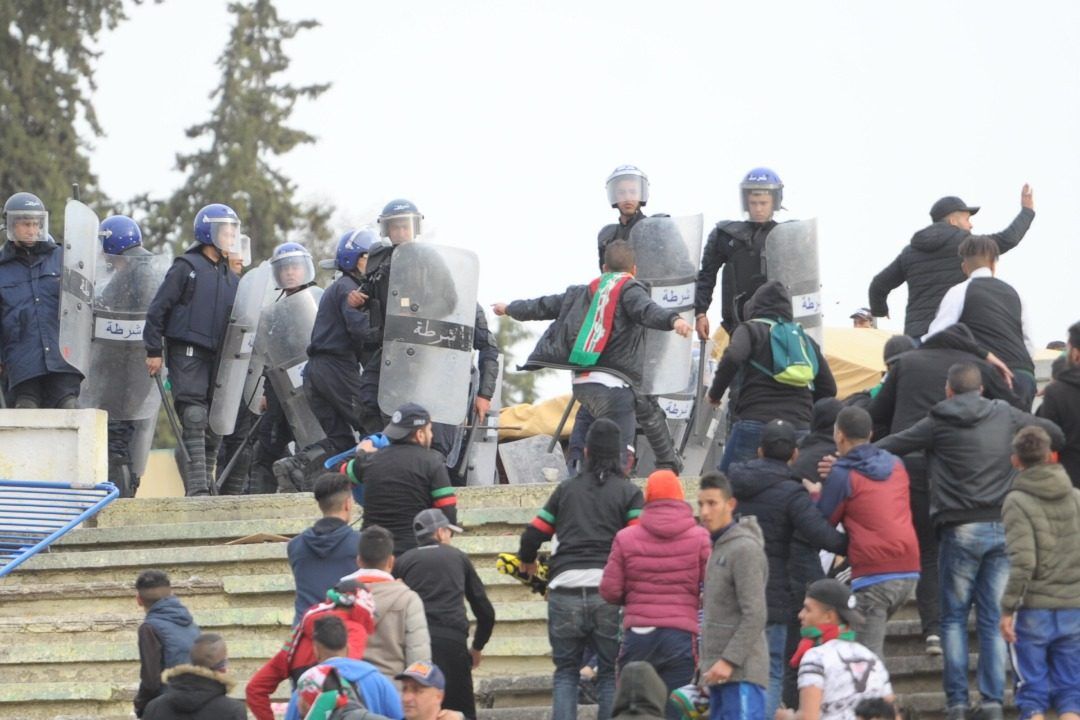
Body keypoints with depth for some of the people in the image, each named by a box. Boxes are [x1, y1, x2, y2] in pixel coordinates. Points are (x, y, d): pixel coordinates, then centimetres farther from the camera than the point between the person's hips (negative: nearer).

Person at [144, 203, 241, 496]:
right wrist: (153, 350, -8)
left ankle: (205, 482, 12)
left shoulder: (232, 277, 18)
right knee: (194, 419, -15)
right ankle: (197, 488, -22)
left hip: (217, 357, 7)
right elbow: (158, 308, -4)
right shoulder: (187, 267, -2)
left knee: (214, 427, 5)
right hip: (187, 352, -7)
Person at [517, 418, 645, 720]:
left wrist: (527, 561, 39)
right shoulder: (628, 492, 7)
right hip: (609, 591, -2)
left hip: (565, 587, 2)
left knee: (565, 671, 10)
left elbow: (532, 536, 18)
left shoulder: (566, 489, 15)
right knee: (610, 673, 5)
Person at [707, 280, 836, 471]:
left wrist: (715, 392, -1)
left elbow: (732, 358, -14)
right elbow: (829, 389, 19)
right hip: (799, 426, 4)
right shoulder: (806, 340, 22)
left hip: (755, 423, -4)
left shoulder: (750, 330, 7)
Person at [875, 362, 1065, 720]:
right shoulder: (1006, 416, 9)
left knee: (954, 618, 6)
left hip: (961, 530, -3)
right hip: (1004, 529, 3)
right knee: (994, 618, 5)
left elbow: (890, 446, 1)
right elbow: (1055, 434, 21)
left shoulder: (939, 424, -1)